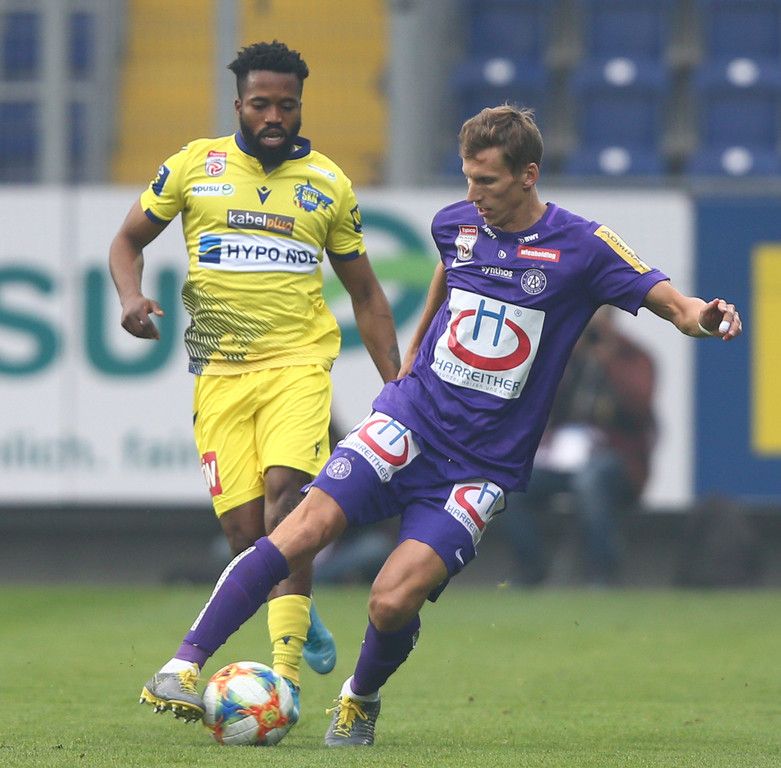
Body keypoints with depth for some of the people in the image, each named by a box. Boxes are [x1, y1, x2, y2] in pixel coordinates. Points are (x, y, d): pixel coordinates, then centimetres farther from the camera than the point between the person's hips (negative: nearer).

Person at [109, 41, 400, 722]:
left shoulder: (328, 184, 9)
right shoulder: (195, 166, 6)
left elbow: (365, 293, 17)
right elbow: (129, 239, 15)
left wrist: (396, 382, 9)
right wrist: (131, 295, -6)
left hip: (298, 363, -1)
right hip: (219, 370, 1)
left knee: (285, 488, -25)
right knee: (244, 532, -7)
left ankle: (285, 667, -28)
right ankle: (300, 618, 24)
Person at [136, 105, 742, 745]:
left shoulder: (580, 247, -7)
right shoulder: (456, 224, 6)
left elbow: (669, 301, -10)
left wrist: (699, 315, -33)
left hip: (483, 466, -3)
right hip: (410, 423, 3)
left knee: (393, 602, -16)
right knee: (308, 525, -21)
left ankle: (361, 699, 17)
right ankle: (187, 665, -21)